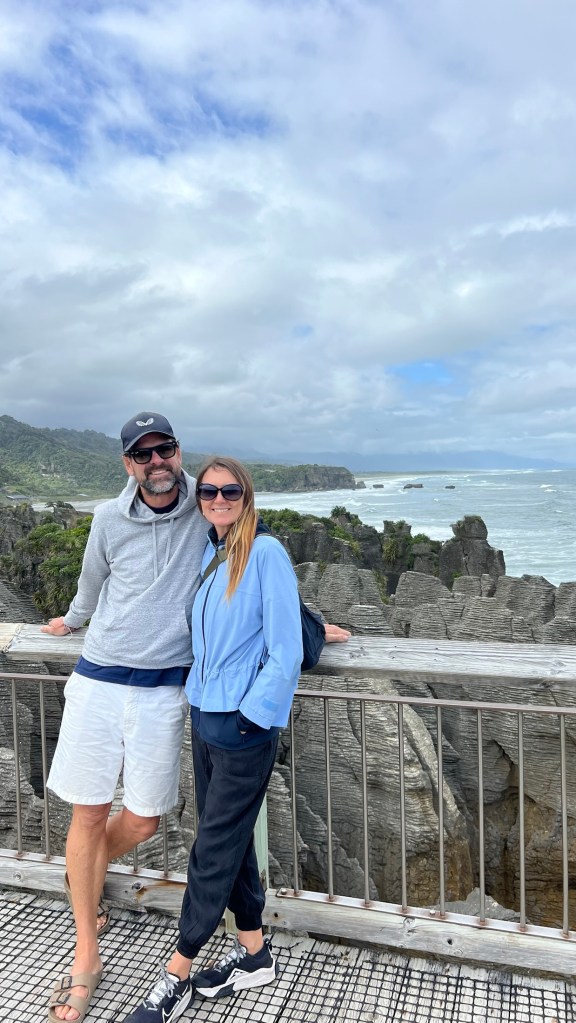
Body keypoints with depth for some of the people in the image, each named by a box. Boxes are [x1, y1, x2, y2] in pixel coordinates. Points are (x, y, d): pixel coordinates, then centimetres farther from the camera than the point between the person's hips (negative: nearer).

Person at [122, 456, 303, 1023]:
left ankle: (176, 976, 22)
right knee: (229, 837, 17)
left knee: (215, 846, 6)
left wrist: (251, 714, -16)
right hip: (205, 715, 8)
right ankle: (254, 953, 34)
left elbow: (286, 650, -16)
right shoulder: (208, 555, 9)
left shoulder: (265, 552, -14)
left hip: (244, 724, -8)